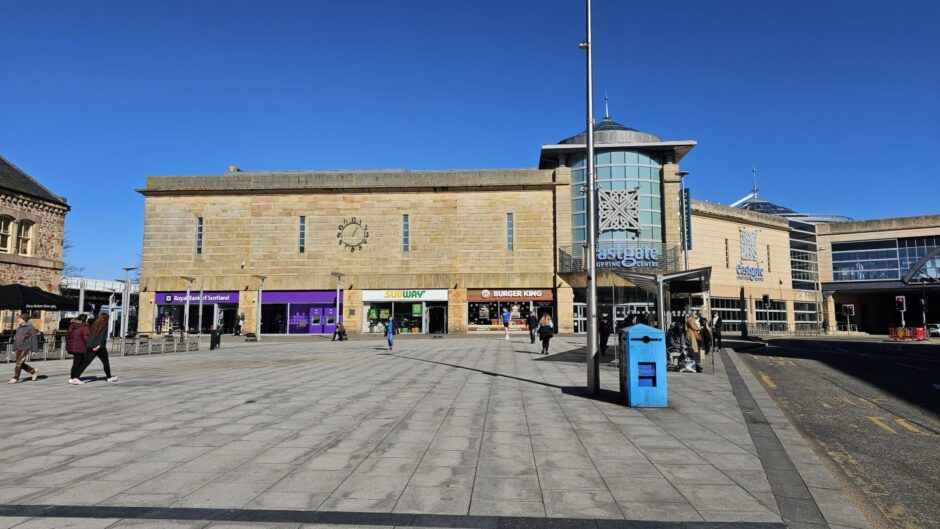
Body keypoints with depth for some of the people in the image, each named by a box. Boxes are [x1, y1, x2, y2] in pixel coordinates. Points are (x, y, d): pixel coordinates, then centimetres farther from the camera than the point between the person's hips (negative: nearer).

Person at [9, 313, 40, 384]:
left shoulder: (30, 327, -9)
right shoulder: (18, 328, 15)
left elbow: (34, 339, -11)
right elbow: (15, 339, 22)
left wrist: (34, 350, -14)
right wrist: (14, 349, 18)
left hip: (25, 348, -8)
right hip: (19, 349, 8)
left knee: (19, 363, -9)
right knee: (20, 364, 8)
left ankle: (15, 378, -3)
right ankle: (34, 371, 22)